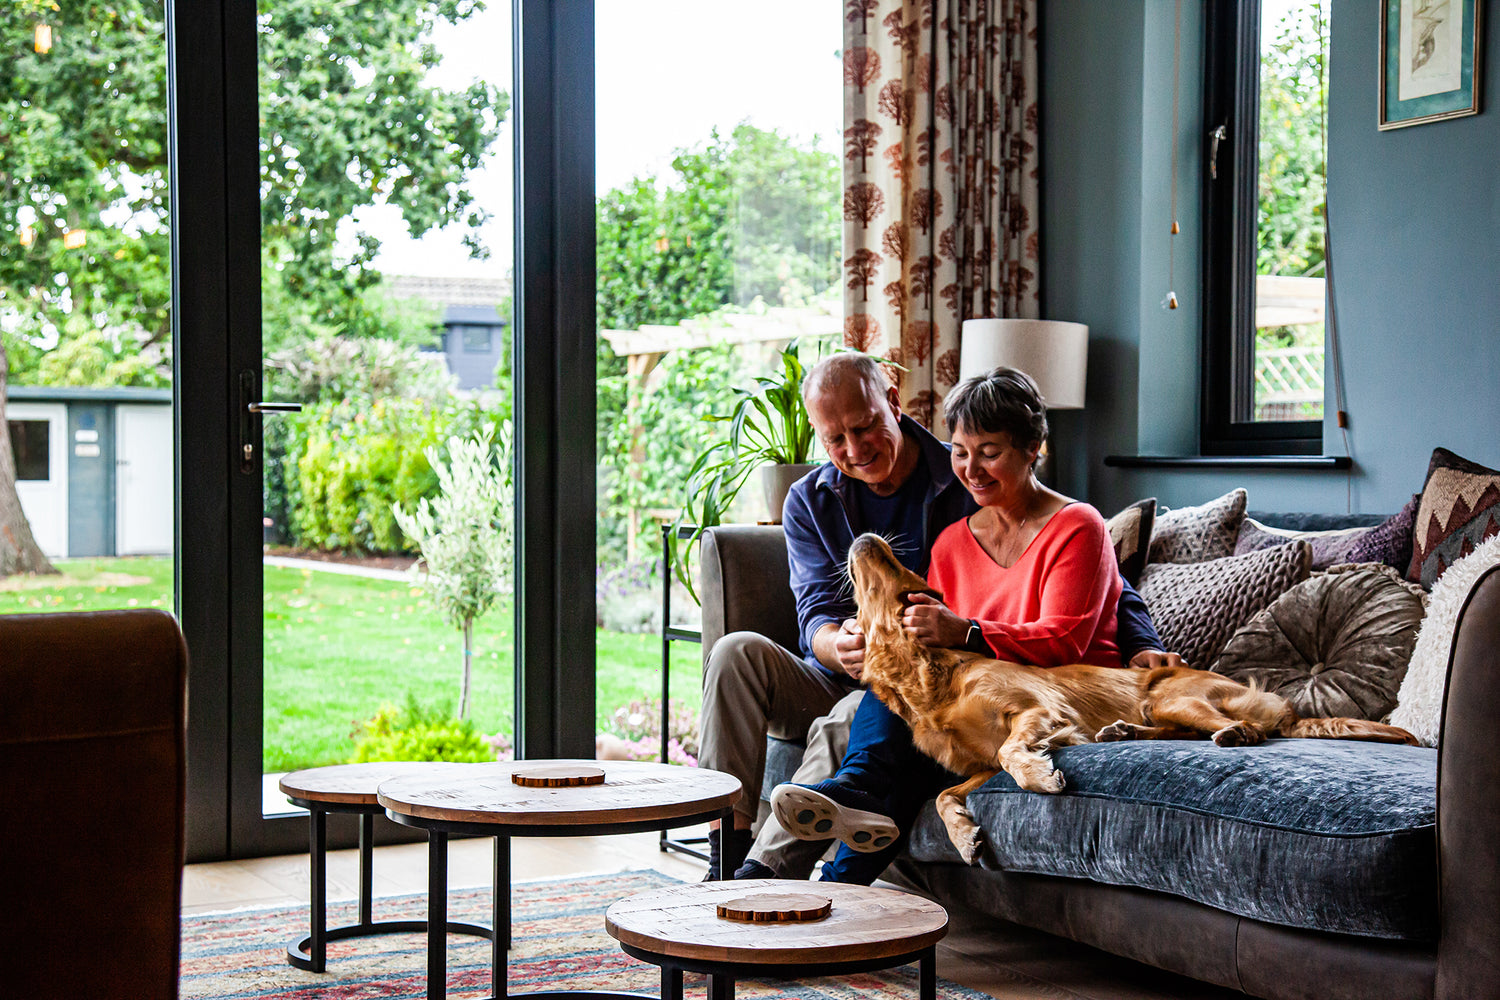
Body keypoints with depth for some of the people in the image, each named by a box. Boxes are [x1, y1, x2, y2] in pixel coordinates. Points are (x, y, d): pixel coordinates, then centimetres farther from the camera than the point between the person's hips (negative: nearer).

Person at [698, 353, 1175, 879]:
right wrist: (839, 647, -31)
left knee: (854, 720, -36)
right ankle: (724, 864, -27)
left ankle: (764, 875, -33)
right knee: (738, 652, -22)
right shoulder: (809, 502, 6)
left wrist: (1145, 648, -21)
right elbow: (816, 614, -5)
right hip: (836, 681, 4)